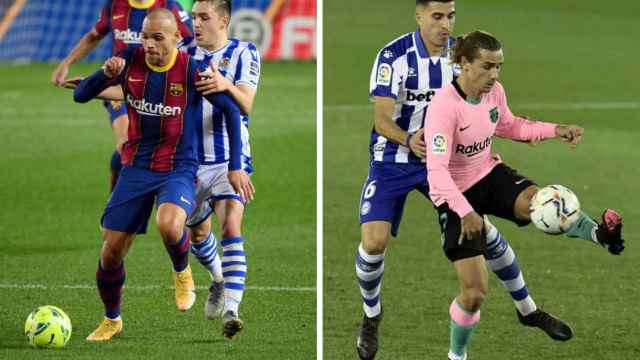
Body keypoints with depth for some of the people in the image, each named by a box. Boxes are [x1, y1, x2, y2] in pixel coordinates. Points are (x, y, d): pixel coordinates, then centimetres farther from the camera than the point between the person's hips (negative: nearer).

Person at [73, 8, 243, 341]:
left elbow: (231, 111, -3)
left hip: (179, 169, -4)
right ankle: (111, 320, 26)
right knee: (111, 251, 1)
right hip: (136, 168, 4)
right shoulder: (130, 60, -5)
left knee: (169, 225, -35)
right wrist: (106, 73, -24)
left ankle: (182, 273, -1)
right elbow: (80, 95, -4)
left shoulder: (191, 70, -13)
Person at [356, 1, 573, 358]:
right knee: (374, 242, -18)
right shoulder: (394, 55, -21)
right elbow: (381, 118, -25)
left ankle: (528, 309, 20)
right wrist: (408, 140, -45)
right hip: (392, 162, -4)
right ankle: (371, 319, 10)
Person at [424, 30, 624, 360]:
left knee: (537, 202, -33)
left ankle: (601, 234, -48)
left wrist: (556, 131, 5)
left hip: (489, 174, 5)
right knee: (475, 291, -8)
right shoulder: (444, 107, -28)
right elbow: (436, 169, -34)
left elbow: (508, 126, 16)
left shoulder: (494, 92, -6)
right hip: (456, 196, -5)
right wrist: (465, 212, -44)